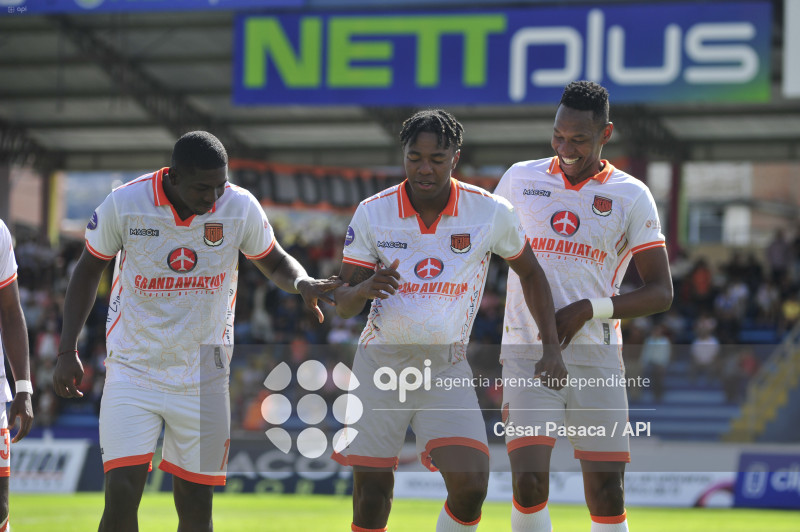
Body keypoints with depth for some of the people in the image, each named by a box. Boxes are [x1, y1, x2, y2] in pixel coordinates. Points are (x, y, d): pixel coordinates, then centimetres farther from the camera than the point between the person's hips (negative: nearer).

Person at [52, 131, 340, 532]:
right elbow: (89, 270, 4)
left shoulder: (240, 207, -8)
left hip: (203, 375, 2)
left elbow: (274, 263, 10)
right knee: (121, 494, -15)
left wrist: (302, 283, -13)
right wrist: (67, 351, 1)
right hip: (133, 368, -2)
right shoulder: (124, 204, -12)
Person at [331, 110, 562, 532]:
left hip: (447, 369, 0)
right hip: (381, 364, 1)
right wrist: (364, 288, -26)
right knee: (371, 492, 0)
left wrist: (551, 347, 4)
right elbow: (342, 304, -3)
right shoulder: (372, 214, -6)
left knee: (470, 485, -18)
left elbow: (530, 274, 10)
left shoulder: (491, 212, -7)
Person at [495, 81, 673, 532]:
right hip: (528, 355, 0)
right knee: (529, 480, -15)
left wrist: (588, 310, -13)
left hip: (597, 359, 0)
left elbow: (661, 292, -1)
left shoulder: (632, 197, 1)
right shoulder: (520, 179, 6)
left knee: (607, 493, -1)